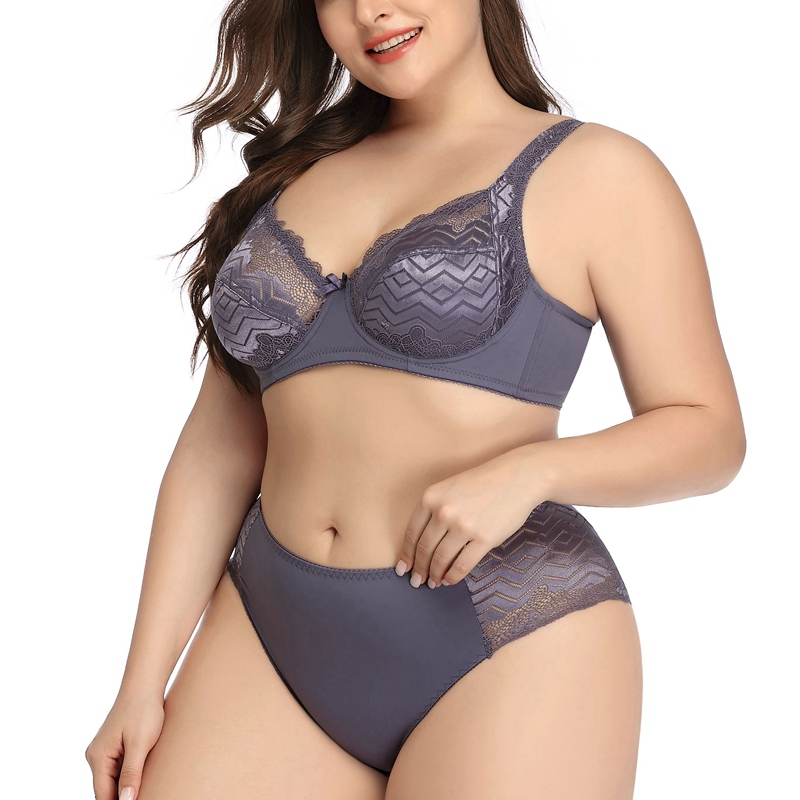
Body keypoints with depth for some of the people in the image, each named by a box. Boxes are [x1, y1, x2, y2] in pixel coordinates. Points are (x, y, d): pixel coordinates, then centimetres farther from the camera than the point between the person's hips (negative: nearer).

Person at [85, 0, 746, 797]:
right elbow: (219, 448, 12)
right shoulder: (294, 172, 12)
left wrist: (530, 470, -20)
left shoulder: (596, 172, -1)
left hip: (506, 649, -4)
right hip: (271, 642, 5)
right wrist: (142, 682, 9)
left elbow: (710, 432, -1)